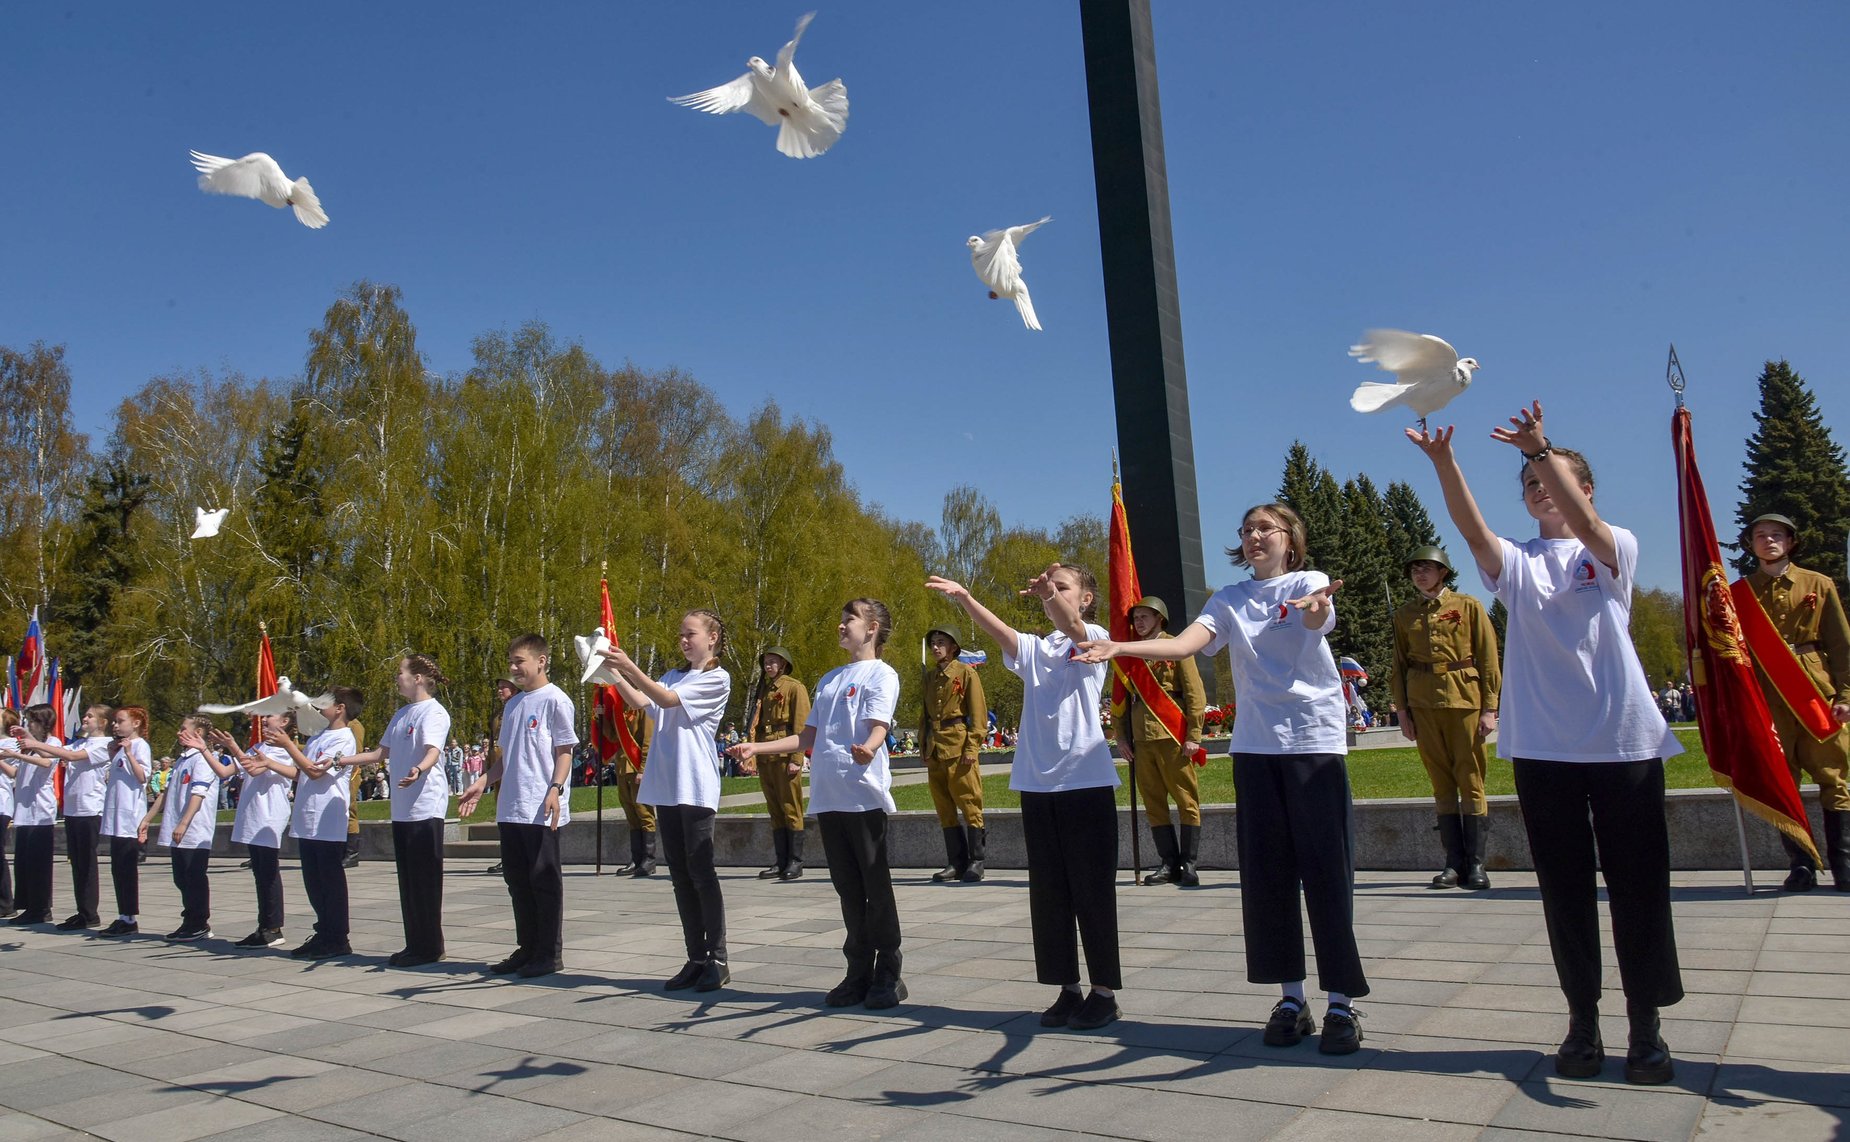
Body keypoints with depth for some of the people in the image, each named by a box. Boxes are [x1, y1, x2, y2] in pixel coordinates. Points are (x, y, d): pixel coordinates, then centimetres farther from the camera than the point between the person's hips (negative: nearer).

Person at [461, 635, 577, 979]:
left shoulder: (554, 700, -6)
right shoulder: (513, 704, 17)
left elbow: (565, 751, -9)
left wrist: (555, 789, -19)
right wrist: (482, 783, 15)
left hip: (540, 809, -8)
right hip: (510, 808, 8)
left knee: (544, 879, -1)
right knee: (517, 879, 12)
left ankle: (550, 953, 7)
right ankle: (527, 949, 22)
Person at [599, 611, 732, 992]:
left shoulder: (717, 679, -3)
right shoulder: (673, 676, 19)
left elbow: (667, 700, -14)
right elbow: (639, 701, 4)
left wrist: (629, 667, -21)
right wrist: (613, 672, -6)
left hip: (696, 787, -7)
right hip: (665, 786, 7)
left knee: (701, 872, -5)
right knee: (680, 875, 8)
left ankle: (717, 960, 2)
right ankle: (696, 959, 15)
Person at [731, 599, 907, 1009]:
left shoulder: (882, 675, -1)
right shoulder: (829, 680, 21)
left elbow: (878, 727, -16)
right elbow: (808, 737, 21)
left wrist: (867, 750, -39)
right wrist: (757, 747, 13)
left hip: (863, 795, -7)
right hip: (828, 797, 7)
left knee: (875, 885, -1)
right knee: (847, 887, 10)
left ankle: (888, 975, 7)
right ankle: (859, 971, 19)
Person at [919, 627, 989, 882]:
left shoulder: (966, 672, -2)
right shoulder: (930, 675, 16)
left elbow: (979, 713, -6)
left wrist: (972, 747, -13)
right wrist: (923, 746, 13)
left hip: (958, 746, -6)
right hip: (934, 749, 6)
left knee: (969, 804, -4)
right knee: (944, 809, 8)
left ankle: (977, 861, 4)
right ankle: (956, 863, 14)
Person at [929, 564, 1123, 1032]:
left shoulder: (1093, 639, 1)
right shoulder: (1034, 648, 14)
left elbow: (1071, 626, -22)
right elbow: (999, 631, -6)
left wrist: (1052, 594, -43)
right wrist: (964, 598, -24)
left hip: (1086, 781, -5)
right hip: (1037, 783, 5)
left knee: (1093, 891, 1)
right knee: (1048, 893, 9)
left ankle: (1104, 992, 12)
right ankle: (1068, 990, 19)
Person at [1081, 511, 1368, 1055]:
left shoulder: (1309, 581, 0)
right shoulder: (1229, 599, 10)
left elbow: (1316, 615, -24)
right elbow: (1185, 643, -7)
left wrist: (1314, 609, -50)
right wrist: (1119, 648, -23)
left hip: (1314, 739, -4)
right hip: (1255, 744, 4)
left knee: (1326, 870, -4)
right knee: (1266, 873, 5)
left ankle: (1342, 1002, 7)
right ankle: (1290, 997, 18)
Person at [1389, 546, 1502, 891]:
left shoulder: (1469, 607, 3)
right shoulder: (1404, 615, 11)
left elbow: (1489, 659, 1)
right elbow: (1399, 665, 12)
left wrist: (1489, 708, -5)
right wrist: (1402, 710, 5)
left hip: (1464, 698, -3)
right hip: (1423, 702, 3)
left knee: (1471, 780, -2)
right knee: (1441, 782, 5)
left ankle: (1476, 864, 3)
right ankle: (1454, 863, 9)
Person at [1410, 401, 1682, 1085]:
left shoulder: (1614, 550, 4)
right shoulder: (1516, 565, 9)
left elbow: (1585, 525, -20)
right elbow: (1471, 528, -12)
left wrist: (1543, 449, -33)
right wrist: (1442, 460, -28)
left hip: (1622, 741, -2)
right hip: (1542, 748, 2)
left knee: (1636, 885, 4)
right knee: (1565, 888, 7)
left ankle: (1646, 1025, 17)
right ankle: (1582, 1020, 18)